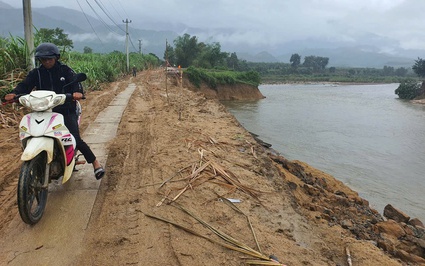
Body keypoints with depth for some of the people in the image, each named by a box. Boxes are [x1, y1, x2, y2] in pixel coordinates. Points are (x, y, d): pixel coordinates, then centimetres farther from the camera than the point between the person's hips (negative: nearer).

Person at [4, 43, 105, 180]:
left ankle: (95, 162, -2)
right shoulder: (35, 73, 9)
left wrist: (77, 92, -37)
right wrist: (14, 93, -25)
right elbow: (25, 85, -3)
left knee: (76, 140, -17)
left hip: (66, 110, -3)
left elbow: (75, 82, -13)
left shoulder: (66, 70, 2)